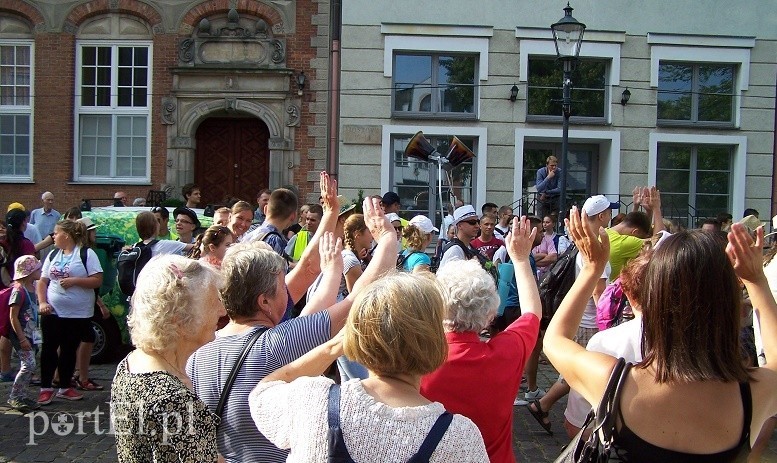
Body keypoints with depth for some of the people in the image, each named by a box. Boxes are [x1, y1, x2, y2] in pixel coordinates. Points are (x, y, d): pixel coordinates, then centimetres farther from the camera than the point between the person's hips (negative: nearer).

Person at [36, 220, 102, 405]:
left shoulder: (87, 254, -5)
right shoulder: (53, 255, 10)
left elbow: (98, 281, -9)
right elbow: (42, 281, 10)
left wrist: (75, 280, -21)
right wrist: (42, 302, -4)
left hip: (78, 314, -3)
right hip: (52, 312, 3)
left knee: (69, 350, 8)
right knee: (49, 348, 3)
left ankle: (65, 388, 21)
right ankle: (45, 388, 13)